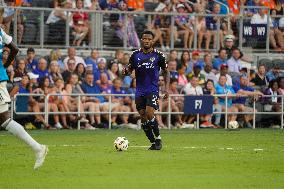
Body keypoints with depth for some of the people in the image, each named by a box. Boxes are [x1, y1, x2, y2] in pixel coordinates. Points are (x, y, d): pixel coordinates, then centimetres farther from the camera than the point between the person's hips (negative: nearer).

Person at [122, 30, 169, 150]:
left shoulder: (158, 55, -2)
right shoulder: (135, 55, 4)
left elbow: (166, 72, 8)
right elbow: (129, 70, 12)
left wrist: (167, 88, -1)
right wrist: (126, 71, -13)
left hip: (153, 90, -3)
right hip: (140, 91, 3)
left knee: (149, 114, -19)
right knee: (143, 118, 1)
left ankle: (158, 139, 0)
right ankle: (153, 143, 13)